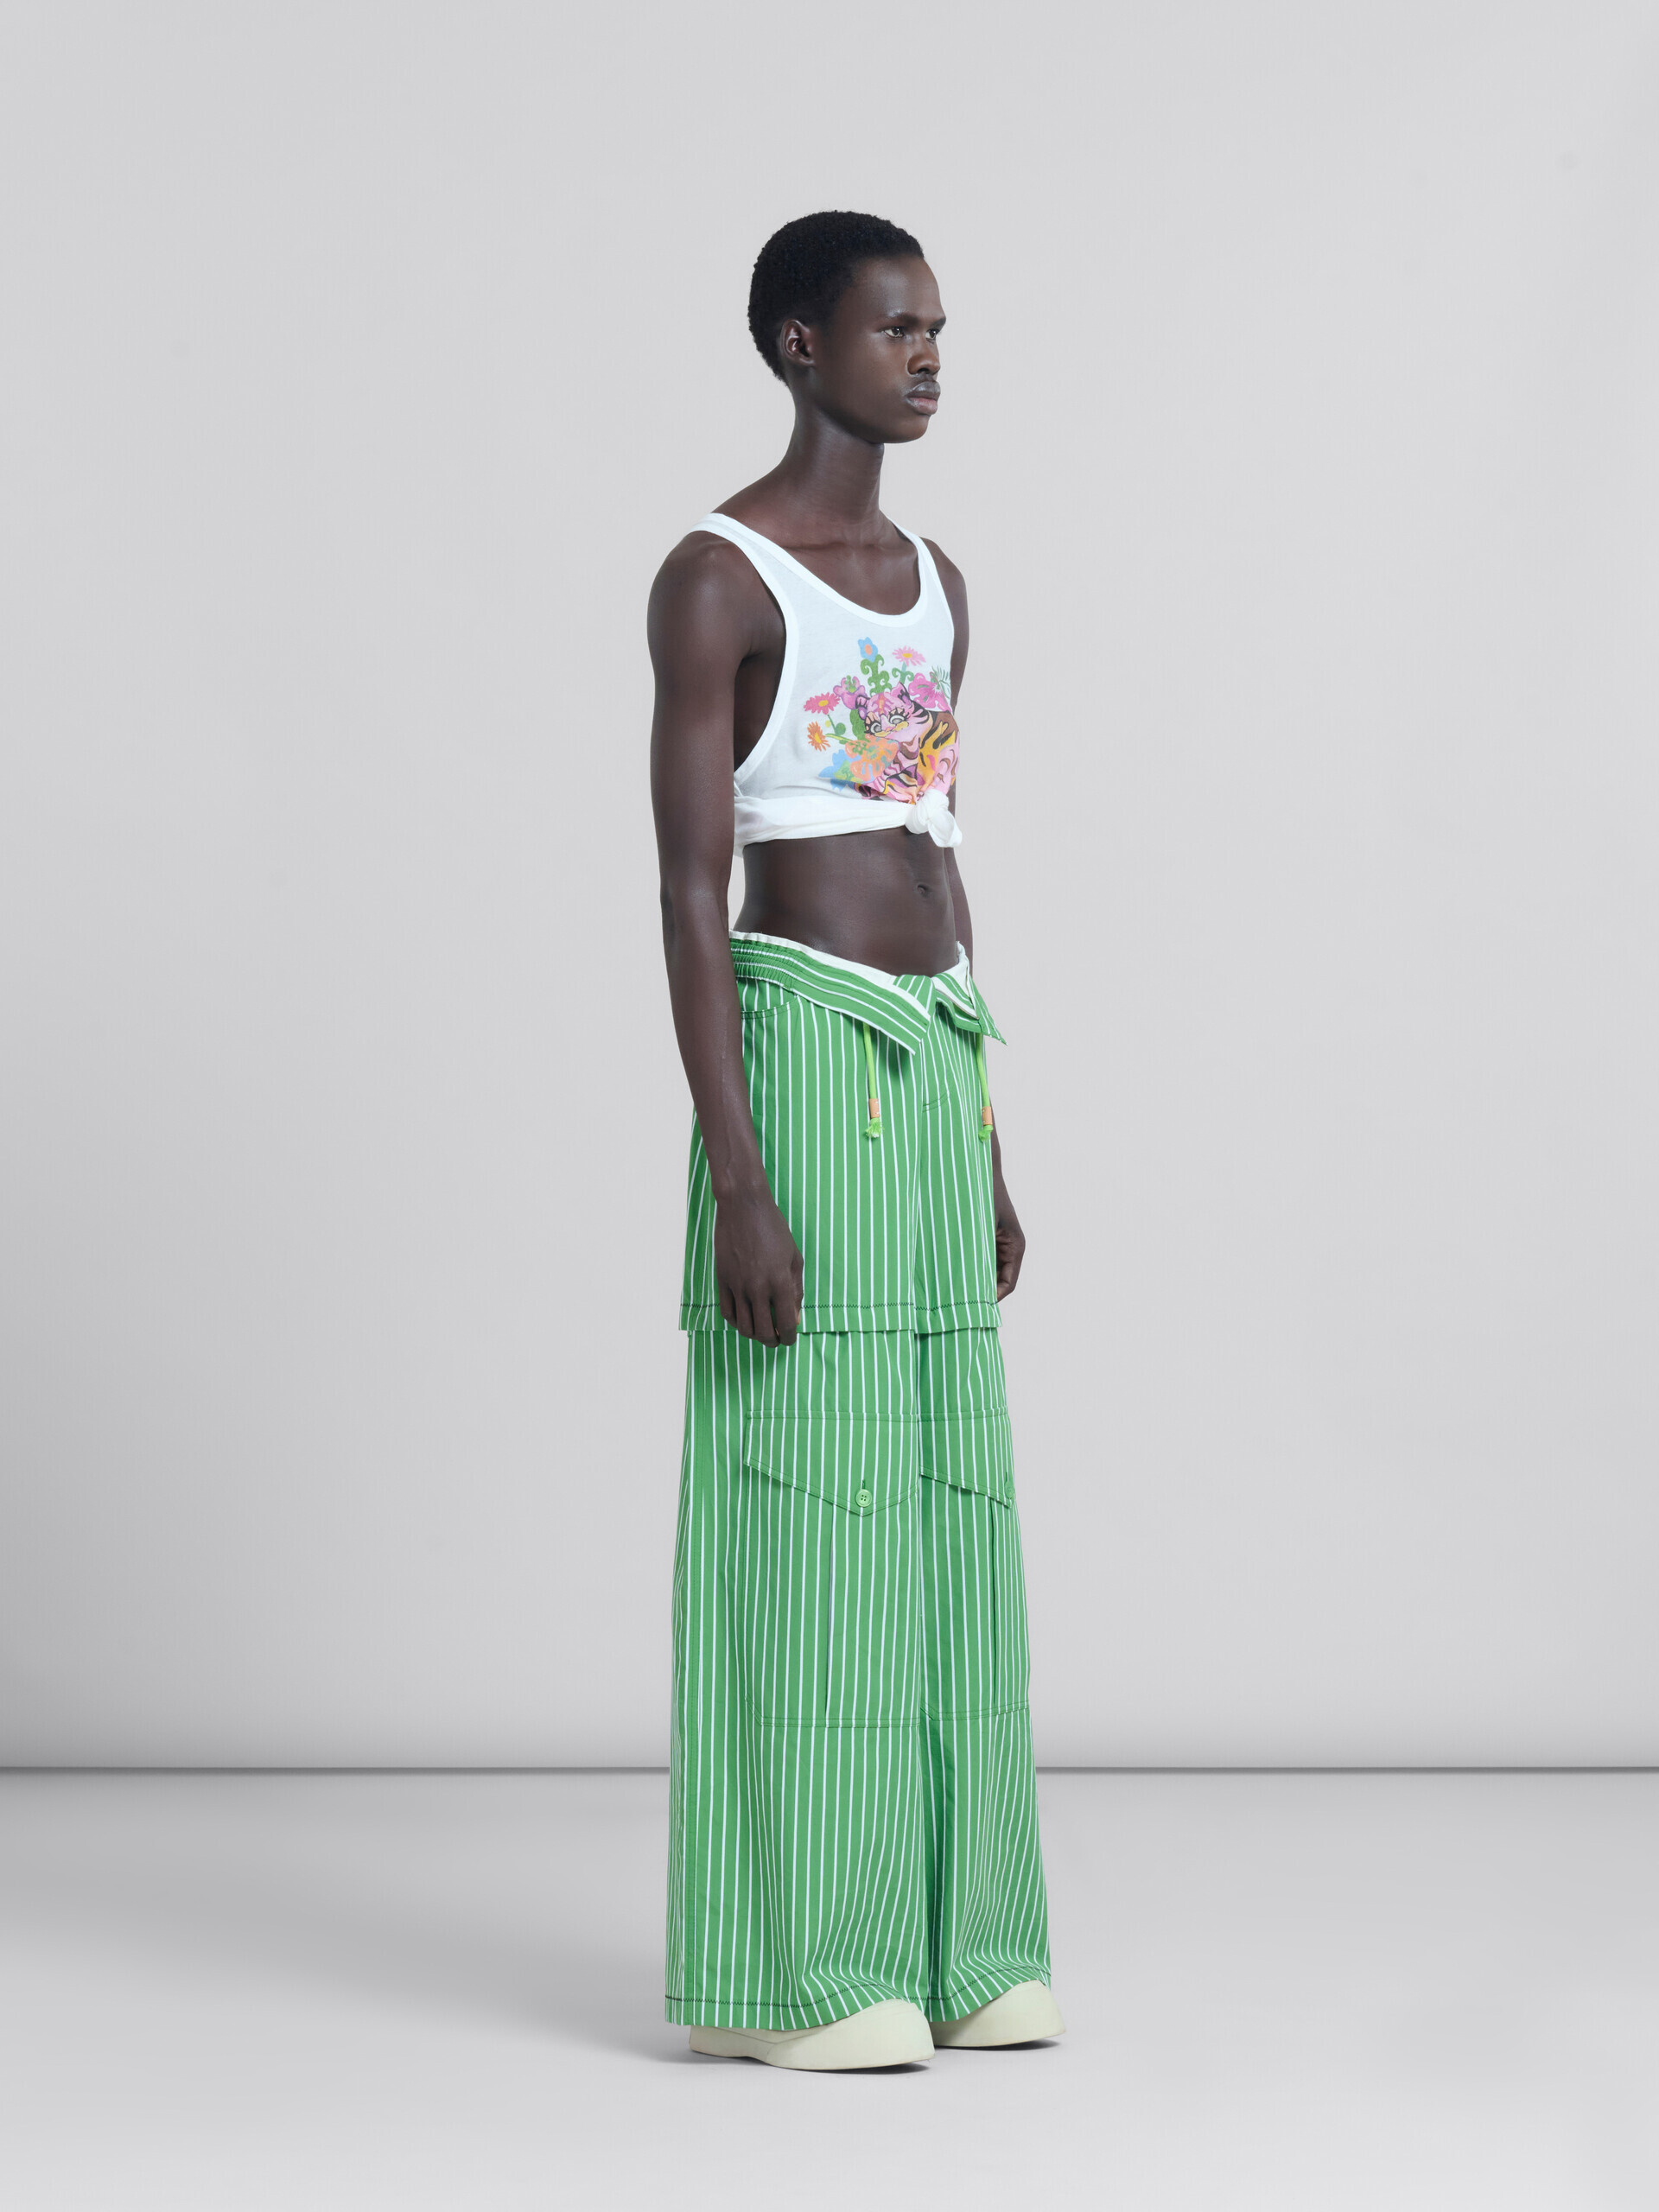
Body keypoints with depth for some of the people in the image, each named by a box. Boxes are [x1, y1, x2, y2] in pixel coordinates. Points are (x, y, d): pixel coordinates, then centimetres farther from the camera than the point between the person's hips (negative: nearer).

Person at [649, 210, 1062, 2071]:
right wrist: (736, 1185, -19)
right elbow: (689, 891, -13)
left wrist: (987, 1150, 17)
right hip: (799, 1052, -8)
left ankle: (940, 1937, 16)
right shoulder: (714, 580, -9)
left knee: (938, 1500, 8)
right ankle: (790, 1965, 3)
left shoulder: (934, 584, 16)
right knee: (801, 1496, -5)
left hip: (934, 1064, 8)